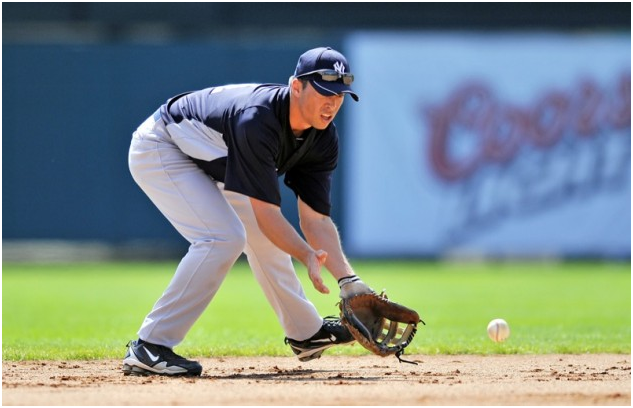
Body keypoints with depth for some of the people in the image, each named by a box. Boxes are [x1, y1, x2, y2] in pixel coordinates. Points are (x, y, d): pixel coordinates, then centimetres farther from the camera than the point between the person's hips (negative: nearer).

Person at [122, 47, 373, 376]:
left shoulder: (323, 139, -13)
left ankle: (305, 332, 35)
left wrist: (348, 280, -23)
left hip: (206, 161, 9)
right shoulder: (258, 118, -38)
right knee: (223, 237, -24)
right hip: (159, 148, -9)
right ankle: (149, 347, -23)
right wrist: (307, 256, -45)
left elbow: (315, 219, -12)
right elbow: (266, 211, -36)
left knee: (264, 235, 13)